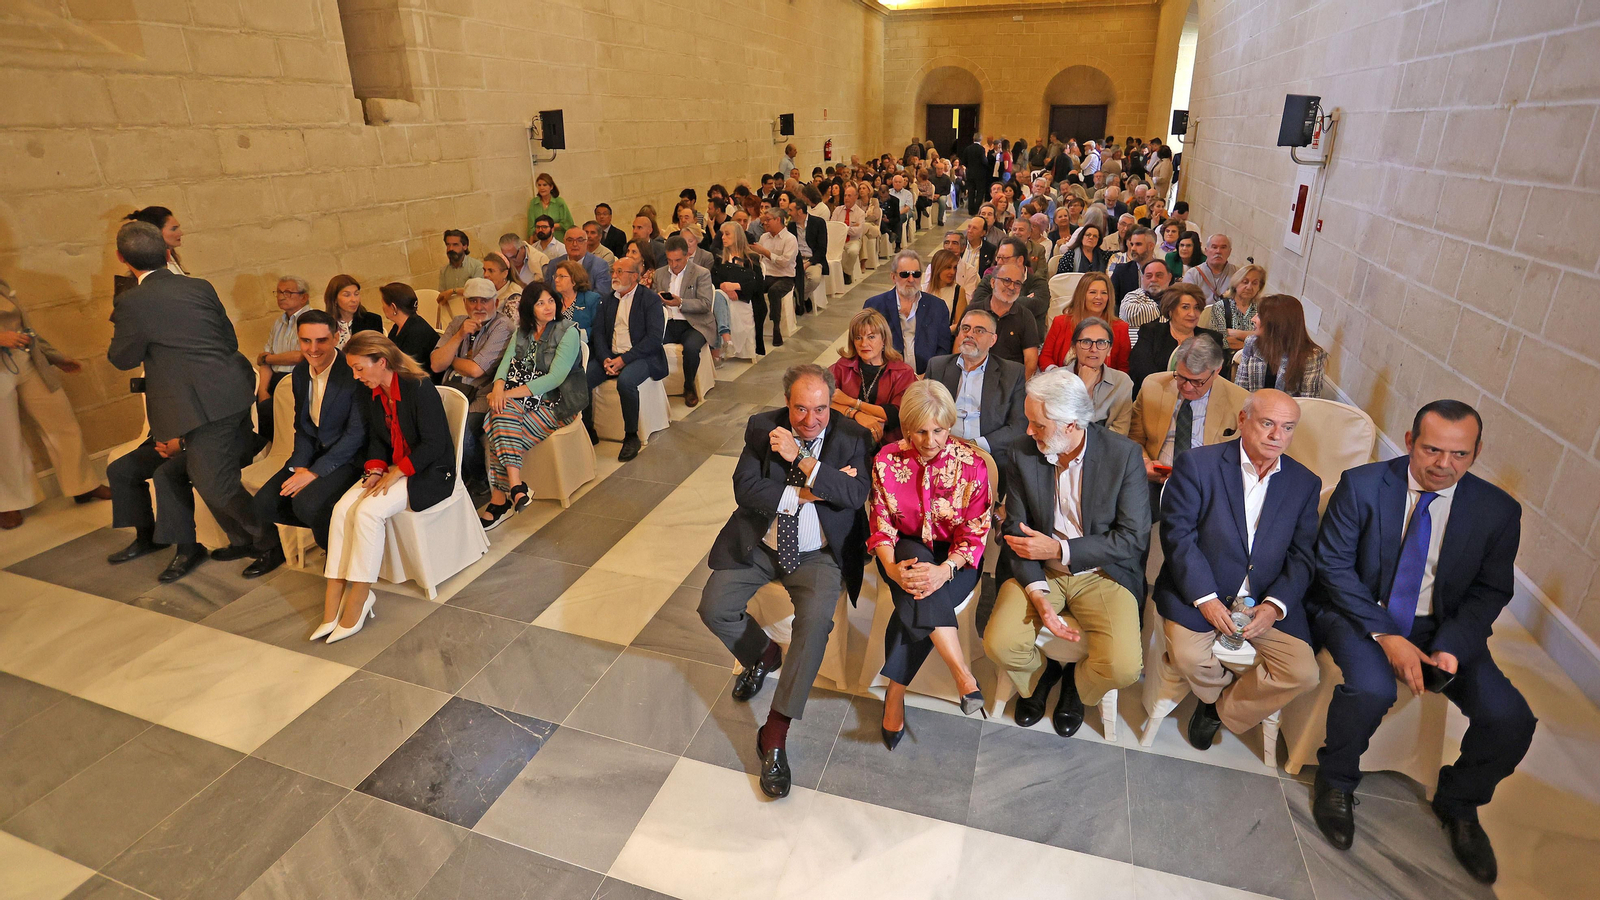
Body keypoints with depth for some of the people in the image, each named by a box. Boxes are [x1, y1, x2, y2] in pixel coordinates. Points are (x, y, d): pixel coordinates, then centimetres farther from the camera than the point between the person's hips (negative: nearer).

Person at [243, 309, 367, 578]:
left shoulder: (353, 372, -18)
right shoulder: (300, 373, 5)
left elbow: (357, 433, -18)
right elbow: (302, 425, 13)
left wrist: (314, 472, -19)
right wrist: (300, 465, -4)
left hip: (348, 457, -7)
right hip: (312, 453, 7)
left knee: (306, 503, -28)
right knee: (262, 505, -9)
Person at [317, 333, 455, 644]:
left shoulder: (420, 388, -18)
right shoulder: (373, 395, 7)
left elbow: (434, 445, -20)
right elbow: (376, 439, 15)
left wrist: (394, 475, -20)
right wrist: (375, 470, -5)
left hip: (430, 471, -7)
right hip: (391, 469, 7)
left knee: (368, 511, -27)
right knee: (342, 509, -17)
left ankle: (358, 600, -16)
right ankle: (333, 603, -16)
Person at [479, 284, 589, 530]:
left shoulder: (568, 332, -5)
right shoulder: (522, 332, 16)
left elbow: (555, 377, -16)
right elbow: (506, 362, 3)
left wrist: (510, 394, -21)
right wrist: (498, 388, -21)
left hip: (553, 403, -5)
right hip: (519, 399, 5)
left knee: (498, 427, -26)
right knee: (501, 412, -29)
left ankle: (500, 498, -25)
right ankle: (515, 485, -31)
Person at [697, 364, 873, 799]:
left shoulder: (852, 438, -6)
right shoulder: (762, 428, -3)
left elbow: (856, 493, -19)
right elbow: (744, 489, -12)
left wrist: (801, 460, -24)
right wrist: (803, 494, -21)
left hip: (818, 555, -2)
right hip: (757, 546, 3)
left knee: (815, 621, -27)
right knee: (713, 608, -12)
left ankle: (775, 733, -15)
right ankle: (763, 654, 22)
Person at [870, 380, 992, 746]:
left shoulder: (970, 464, -10)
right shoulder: (887, 459, -6)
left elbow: (974, 532, -12)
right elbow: (880, 522, -6)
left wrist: (946, 569, -32)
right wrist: (892, 567, -26)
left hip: (955, 559, -1)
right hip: (905, 549, 1)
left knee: (916, 606, -31)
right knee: (917, 592, -34)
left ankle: (895, 694, -17)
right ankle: (964, 676, -28)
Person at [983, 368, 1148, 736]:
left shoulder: (1123, 454, -13)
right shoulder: (1022, 452, -7)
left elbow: (1134, 537, -11)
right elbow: (1016, 532, -3)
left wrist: (1059, 549, -20)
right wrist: (1038, 594, -18)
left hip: (1102, 572, -1)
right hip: (1038, 571, 2)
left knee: (1122, 667, -22)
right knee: (999, 644, -21)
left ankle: (1076, 684, 17)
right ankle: (1040, 675, 18)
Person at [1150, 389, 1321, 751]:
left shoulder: (1305, 483, 7)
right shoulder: (1197, 464, -6)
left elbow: (1302, 556, 5)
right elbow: (1177, 534, -11)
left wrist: (1274, 605, -12)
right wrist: (1206, 599, -18)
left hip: (1268, 601, 4)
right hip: (1197, 591, -3)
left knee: (1302, 673, -14)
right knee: (1190, 657, -25)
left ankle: (1223, 709, 12)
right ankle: (1226, 690, 13)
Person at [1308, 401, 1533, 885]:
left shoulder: (1498, 510, -4)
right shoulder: (1361, 485, -12)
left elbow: (1490, 590, 2)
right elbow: (1334, 565, -12)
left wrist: (1450, 647, -16)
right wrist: (1385, 636, -21)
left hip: (1443, 627, 4)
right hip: (1359, 613, -3)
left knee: (1510, 719, -15)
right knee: (1371, 688, -31)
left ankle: (1458, 802, 17)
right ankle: (1335, 782, -1)